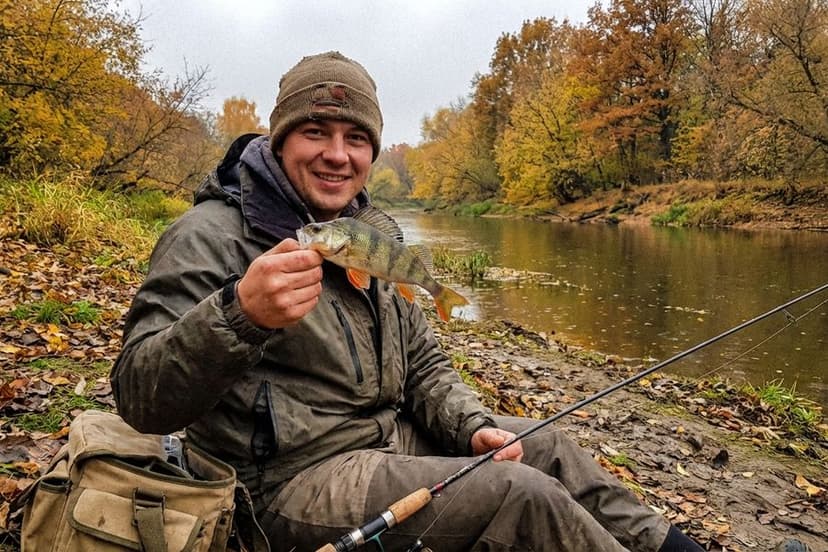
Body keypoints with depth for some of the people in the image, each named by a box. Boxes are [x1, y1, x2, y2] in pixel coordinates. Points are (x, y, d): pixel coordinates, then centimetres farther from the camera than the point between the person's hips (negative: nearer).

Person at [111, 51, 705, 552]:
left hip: (390, 437, 8)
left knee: (551, 447, 10)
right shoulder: (213, 235, -14)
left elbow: (423, 364, 14)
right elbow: (140, 398, -23)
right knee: (524, 494, -18)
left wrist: (473, 425, -4)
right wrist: (239, 315, -41)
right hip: (295, 477, -8)